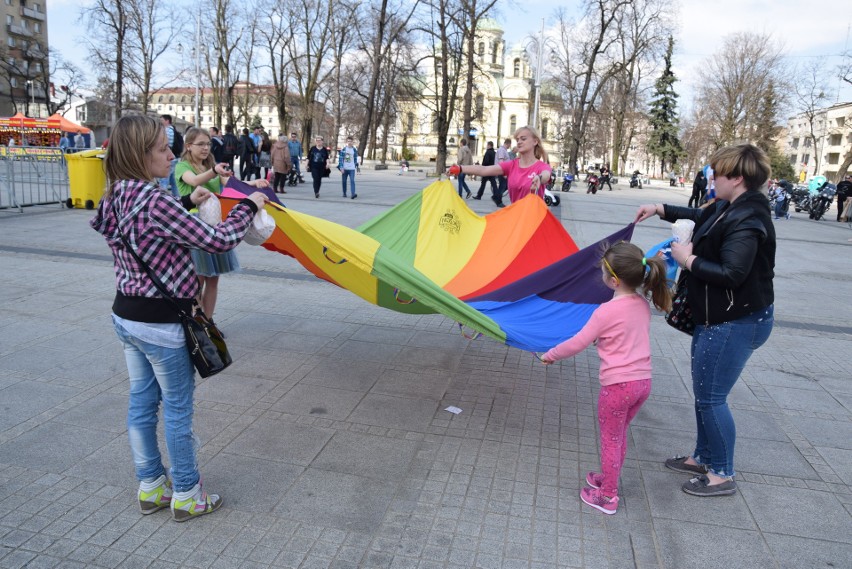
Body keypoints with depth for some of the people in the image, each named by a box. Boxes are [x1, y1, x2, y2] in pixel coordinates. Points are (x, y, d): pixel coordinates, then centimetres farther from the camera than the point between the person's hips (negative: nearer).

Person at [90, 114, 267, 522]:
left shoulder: (118, 198, 2)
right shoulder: (157, 201, -25)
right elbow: (216, 241, -22)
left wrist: (188, 203, 20)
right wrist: (248, 206, -9)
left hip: (125, 316, 9)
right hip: (162, 324, -8)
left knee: (141, 401, 18)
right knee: (177, 408, 7)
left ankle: (150, 487, 35)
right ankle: (186, 496, 24)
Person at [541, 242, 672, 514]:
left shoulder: (607, 311, -19)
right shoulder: (643, 304, 2)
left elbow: (577, 343, -12)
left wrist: (550, 355, 1)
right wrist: (600, 336, 25)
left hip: (618, 385, -7)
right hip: (643, 381, 7)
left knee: (610, 440, 9)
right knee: (619, 436, 23)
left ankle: (607, 497, 23)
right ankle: (608, 479, 41)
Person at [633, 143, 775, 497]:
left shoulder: (747, 221, -24)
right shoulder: (729, 209, 6)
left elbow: (732, 274, -31)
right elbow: (702, 218, 27)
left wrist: (688, 260, -19)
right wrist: (661, 210, 21)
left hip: (735, 324, -10)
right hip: (716, 319, 10)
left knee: (711, 397, 0)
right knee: (704, 392, 20)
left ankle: (723, 475, 18)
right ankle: (703, 457, 36)